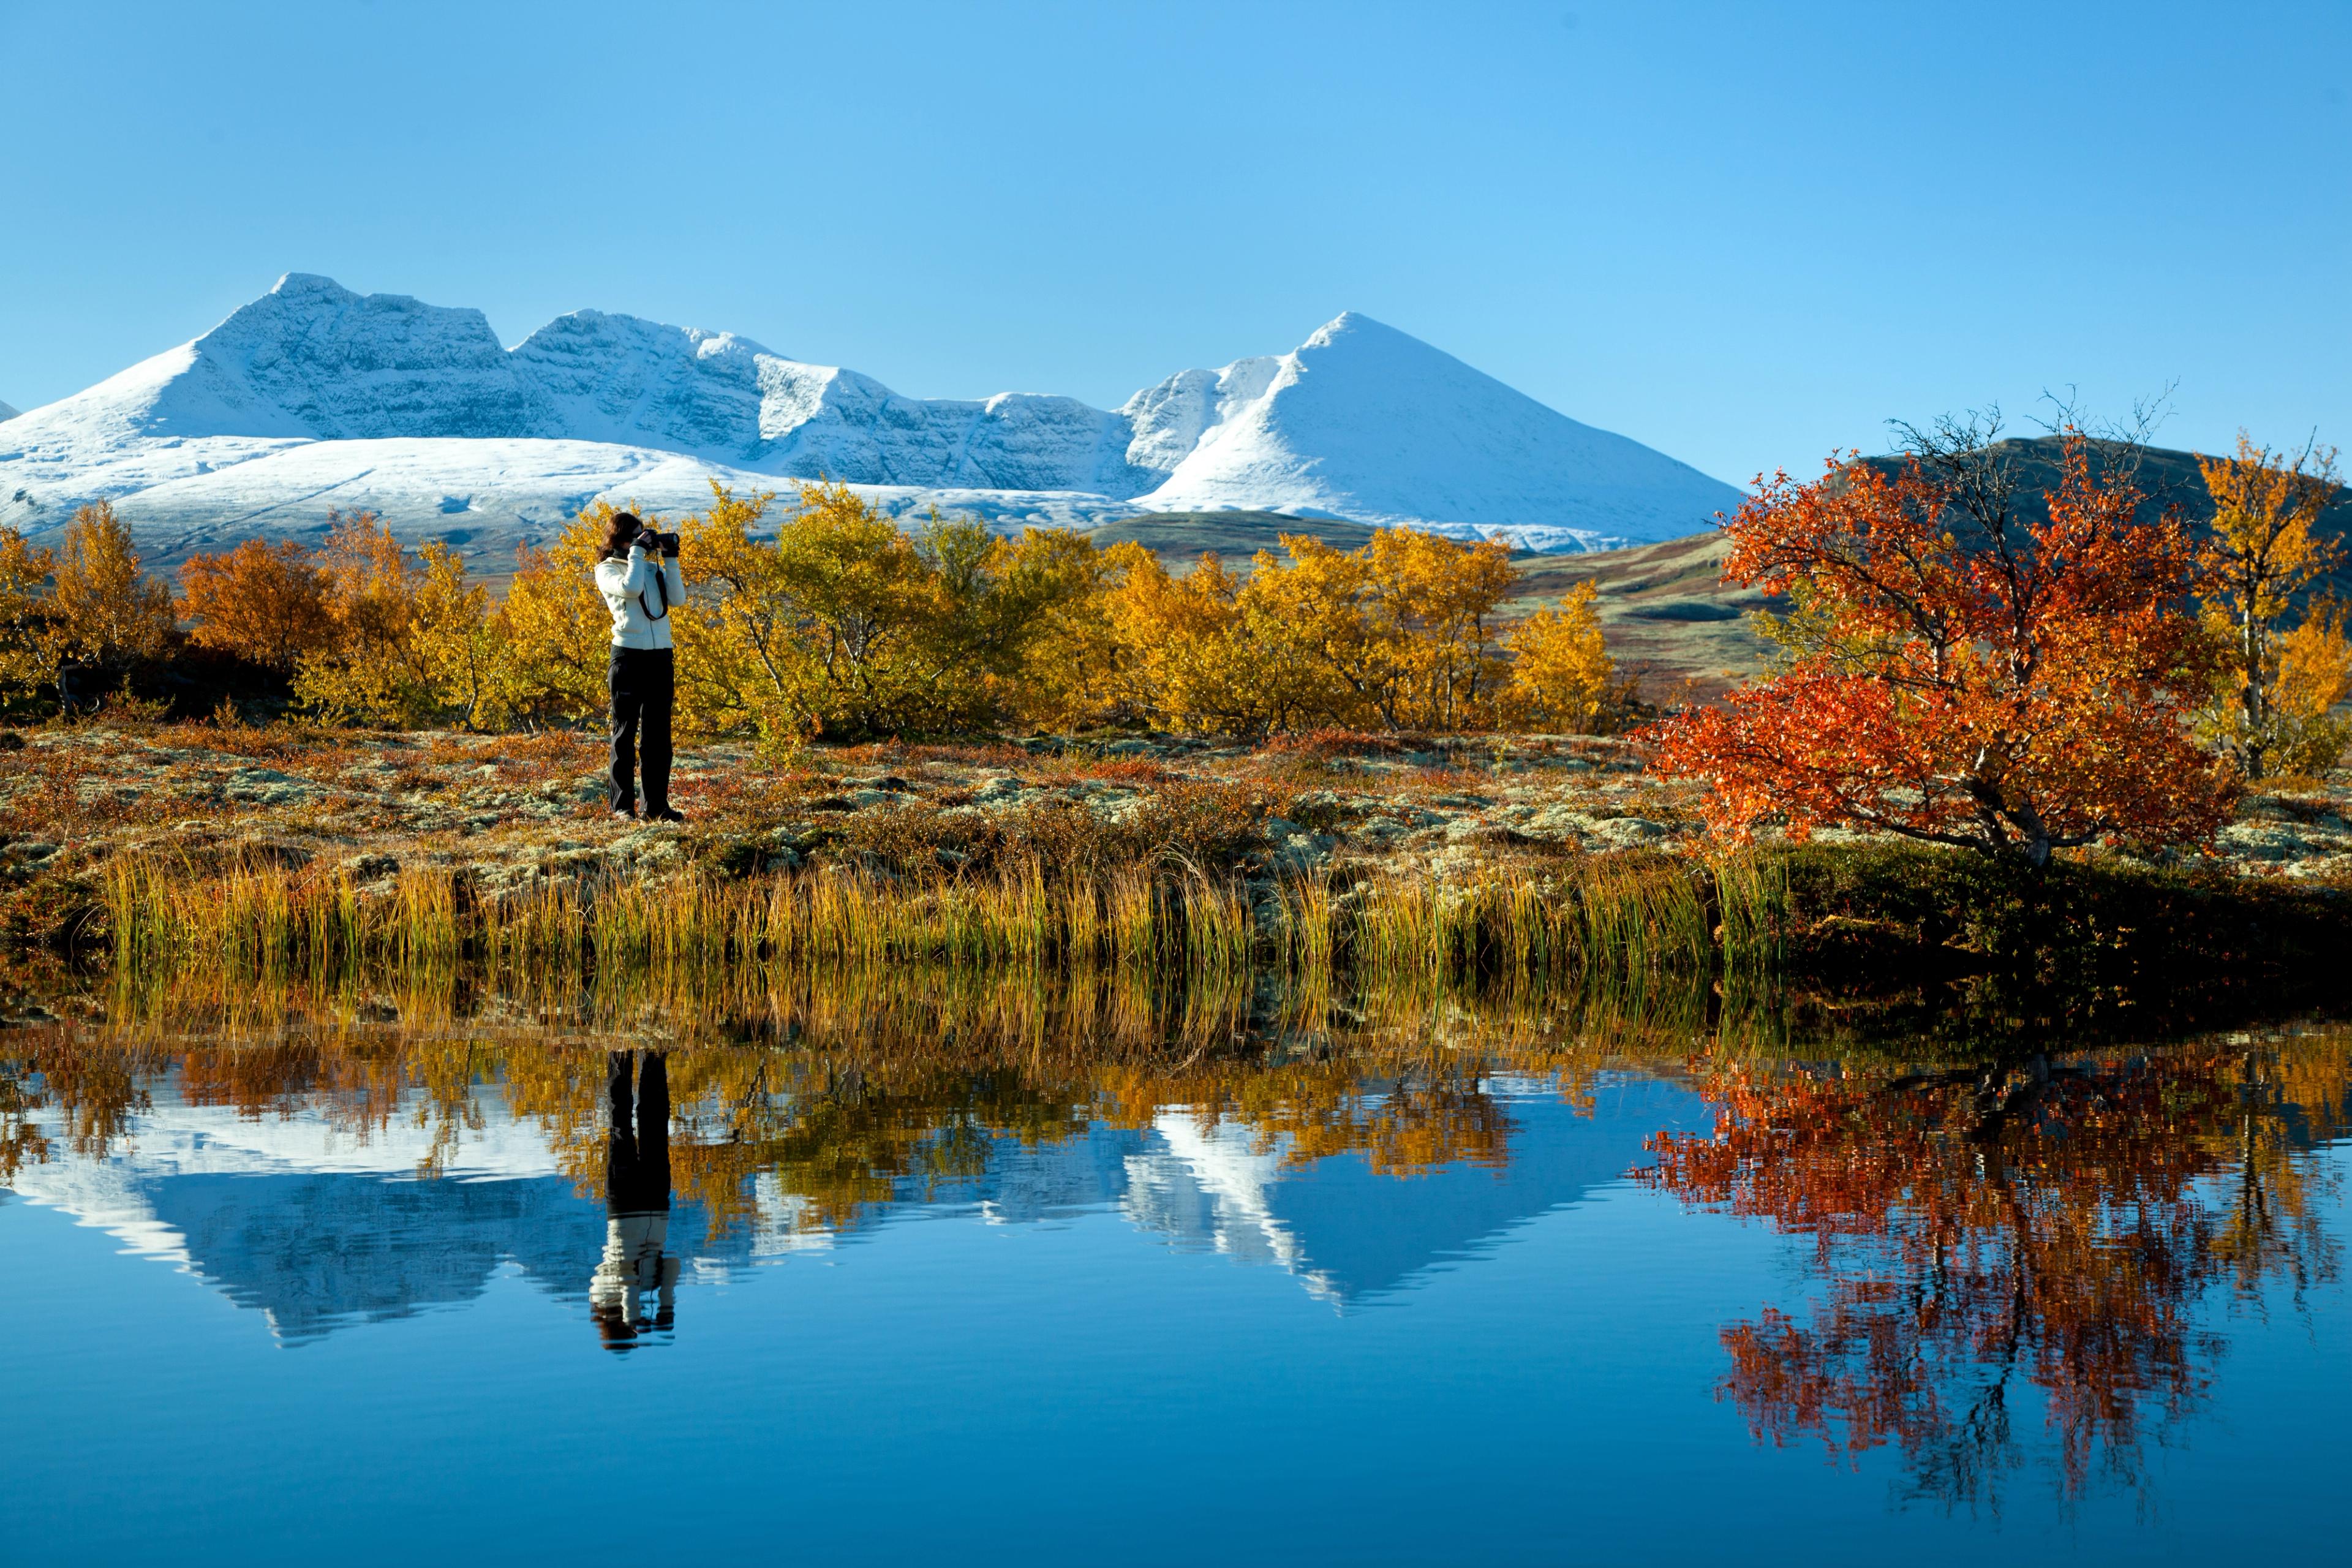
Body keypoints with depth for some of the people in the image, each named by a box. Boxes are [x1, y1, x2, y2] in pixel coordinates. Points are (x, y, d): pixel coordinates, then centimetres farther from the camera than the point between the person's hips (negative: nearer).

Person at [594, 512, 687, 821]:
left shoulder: (653, 567, 15)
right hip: (629, 655, -5)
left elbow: (678, 598, 3)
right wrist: (638, 551, -9)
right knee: (625, 732, -2)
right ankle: (623, 805, 2)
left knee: (658, 733, 6)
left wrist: (670, 559, 0)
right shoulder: (607, 570, 1)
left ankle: (657, 805, 8)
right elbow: (630, 588, -19)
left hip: (661, 656, 5)